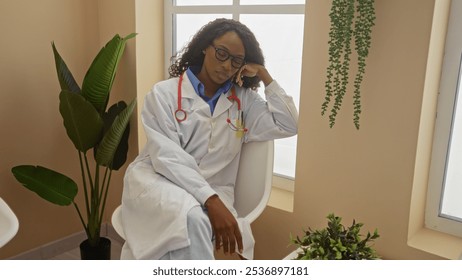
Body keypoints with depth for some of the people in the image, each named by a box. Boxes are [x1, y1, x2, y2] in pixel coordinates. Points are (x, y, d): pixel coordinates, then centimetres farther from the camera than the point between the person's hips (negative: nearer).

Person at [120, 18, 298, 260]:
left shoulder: (243, 100, 11)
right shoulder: (164, 93, -1)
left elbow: (288, 126, 4)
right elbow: (167, 156, -13)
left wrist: (264, 76, 3)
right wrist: (212, 201, -26)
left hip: (211, 192, 2)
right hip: (156, 181, -2)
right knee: (192, 218, -36)